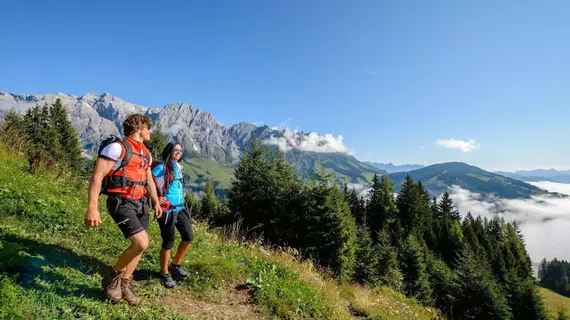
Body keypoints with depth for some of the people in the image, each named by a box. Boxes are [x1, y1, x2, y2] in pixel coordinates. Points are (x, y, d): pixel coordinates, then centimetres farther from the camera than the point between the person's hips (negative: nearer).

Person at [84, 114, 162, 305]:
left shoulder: (146, 153, 13)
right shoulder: (117, 147, -13)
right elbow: (97, 177, -18)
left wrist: (156, 202, 23)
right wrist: (92, 208, -25)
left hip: (139, 203, 8)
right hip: (121, 203, -8)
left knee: (139, 246, 10)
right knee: (141, 243, -18)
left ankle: (125, 284, 29)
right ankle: (112, 277, 8)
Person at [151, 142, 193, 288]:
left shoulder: (178, 167, 12)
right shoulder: (161, 167, -11)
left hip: (180, 208, 7)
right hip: (167, 210, -7)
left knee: (188, 237, 9)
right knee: (168, 242, 2)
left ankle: (175, 265, 30)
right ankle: (165, 274, 22)